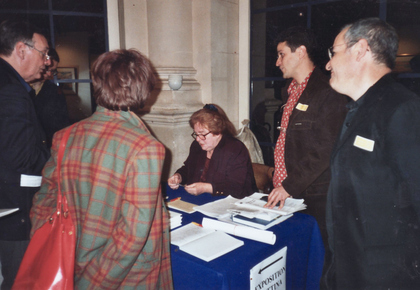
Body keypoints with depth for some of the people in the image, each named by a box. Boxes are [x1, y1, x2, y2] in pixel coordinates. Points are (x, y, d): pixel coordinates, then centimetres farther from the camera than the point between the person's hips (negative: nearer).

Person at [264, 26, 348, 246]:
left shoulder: (327, 93, -13)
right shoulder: (290, 90, 16)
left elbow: (325, 150, -19)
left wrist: (290, 186, -18)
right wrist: (279, 180, 12)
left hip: (312, 197, -8)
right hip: (283, 190, 8)